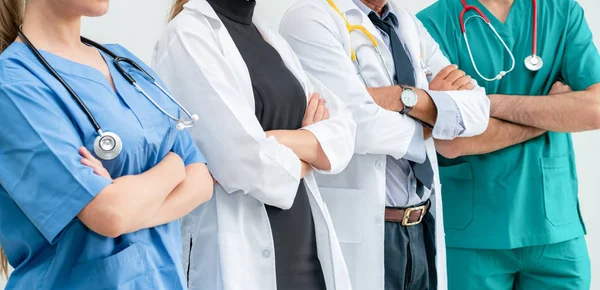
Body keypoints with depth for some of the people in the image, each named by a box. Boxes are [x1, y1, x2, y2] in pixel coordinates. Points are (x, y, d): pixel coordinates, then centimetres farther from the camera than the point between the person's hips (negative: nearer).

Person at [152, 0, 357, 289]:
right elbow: (243, 161, -21)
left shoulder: (270, 38, 12)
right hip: (239, 252, -7)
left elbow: (342, 128, 4)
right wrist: (309, 151, -2)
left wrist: (278, 139, -14)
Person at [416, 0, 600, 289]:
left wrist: (495, 103, -14)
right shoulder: (432, 24, -6)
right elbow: (452, 141, -17)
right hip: (471, 231, -3)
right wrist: (554, 111, -7)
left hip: (556, 225, 3)